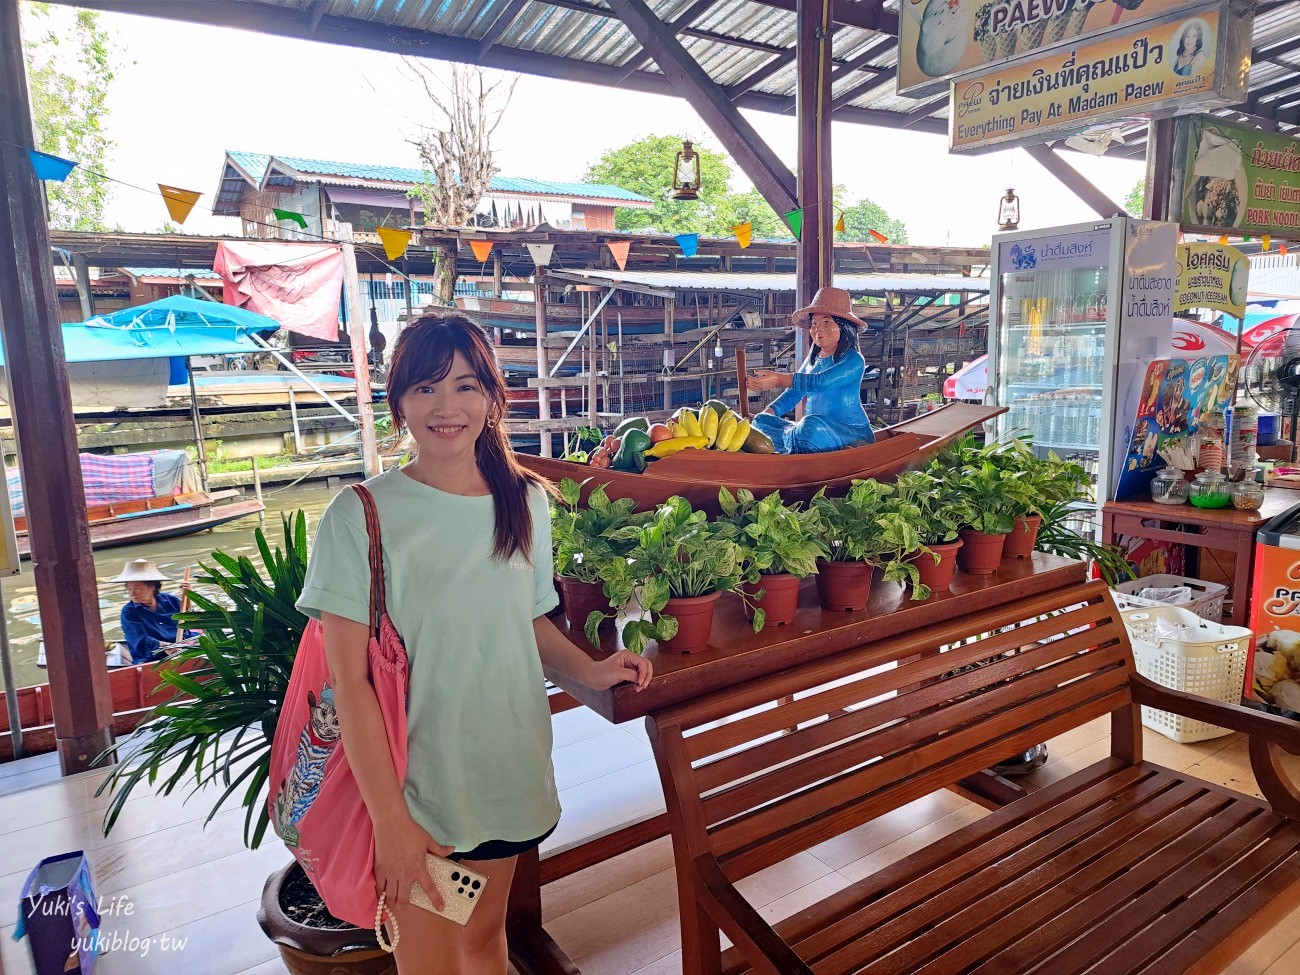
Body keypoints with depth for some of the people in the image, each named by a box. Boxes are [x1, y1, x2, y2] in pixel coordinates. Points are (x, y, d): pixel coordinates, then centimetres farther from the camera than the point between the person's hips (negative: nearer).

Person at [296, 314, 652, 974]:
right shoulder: (362, 516, -15)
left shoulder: (526, 500, -1)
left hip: (509, 771, 4)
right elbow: (350, 680, -14)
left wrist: (588, 671, -4)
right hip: (414, 786, -4)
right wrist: (389, 819, -15)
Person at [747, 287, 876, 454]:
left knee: (813, 425, -38)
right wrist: (766, 414, -1)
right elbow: (794, 393, 16)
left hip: (852, 435, -7)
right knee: (761, 422, -6)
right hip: (812, 429, 7)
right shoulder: (812, 360, 16)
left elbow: (821, 382, -25)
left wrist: (779, 379, -34)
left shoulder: (854, 360, -9)